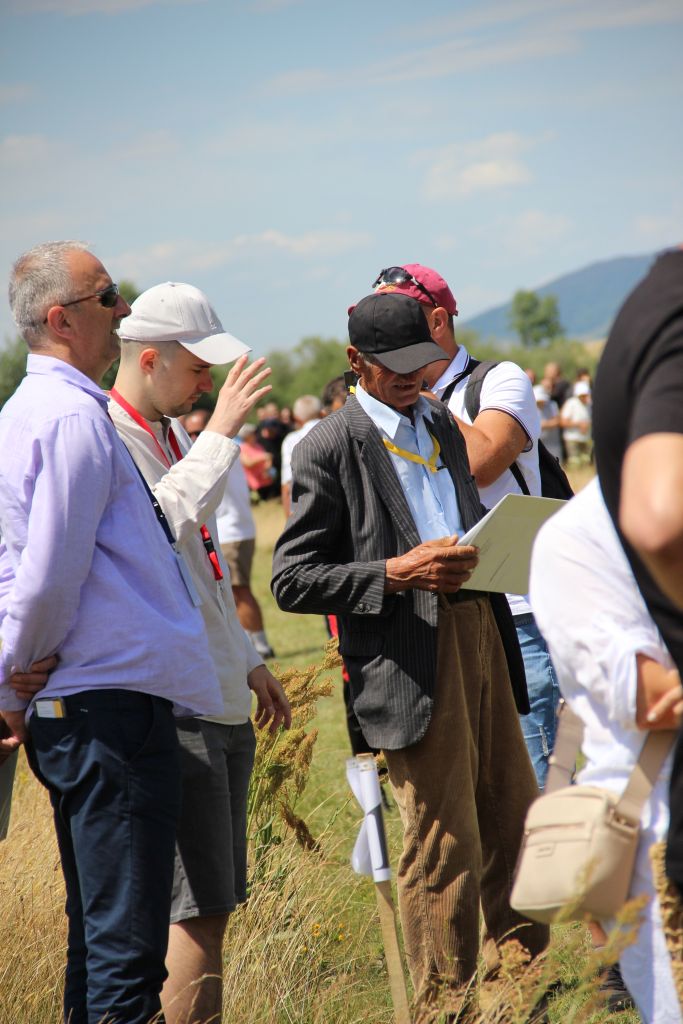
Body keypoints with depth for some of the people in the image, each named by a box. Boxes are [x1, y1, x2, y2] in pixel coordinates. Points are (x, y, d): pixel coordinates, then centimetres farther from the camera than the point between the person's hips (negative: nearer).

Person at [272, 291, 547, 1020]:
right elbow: (292, 580, -9)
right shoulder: (329, 448, -6)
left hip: (479, 631, 7)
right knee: (444, 844, -2)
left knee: (512, 820, 12)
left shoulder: (441, 424, 17)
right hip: (410, 654, -7)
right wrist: (396, 573, -19)